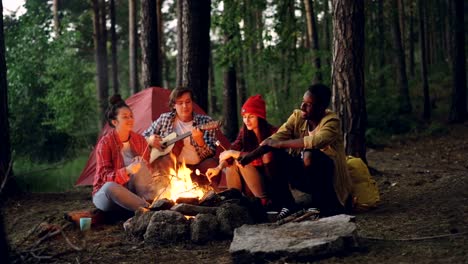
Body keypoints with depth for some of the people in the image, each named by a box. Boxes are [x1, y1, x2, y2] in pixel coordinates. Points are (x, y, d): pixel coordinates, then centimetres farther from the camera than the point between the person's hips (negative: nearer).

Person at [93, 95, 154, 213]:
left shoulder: (139, 140, 1)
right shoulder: (105, 142, -13)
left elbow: (147, 167, 7)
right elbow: (104, 176, -18)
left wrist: (141, 164, -18)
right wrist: (127, 171, -35)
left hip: (131, 191, 4)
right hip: (106, 194, -4)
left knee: (140, 166, -23)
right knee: (111, 187, -40)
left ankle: (149, 202, -29)